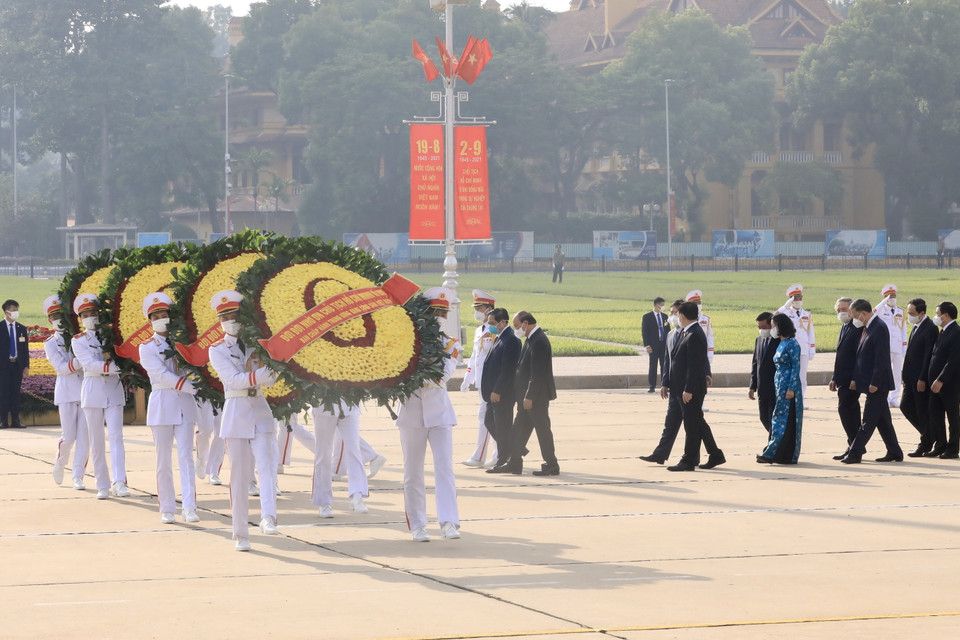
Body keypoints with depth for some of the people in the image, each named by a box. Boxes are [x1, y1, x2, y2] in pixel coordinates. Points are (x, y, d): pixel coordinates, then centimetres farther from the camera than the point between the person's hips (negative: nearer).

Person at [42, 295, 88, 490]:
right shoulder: (50, 344, 5)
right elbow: (61, 367, -8)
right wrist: (81, 361, -22)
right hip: (66, 394, -2)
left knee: (84, 437, -3)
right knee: (68, 437, -3)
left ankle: (78, 477, 2)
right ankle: (60, 463, 27)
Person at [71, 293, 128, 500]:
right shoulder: (78, 341, 3)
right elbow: (91, 365, -11)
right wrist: (115, 367, -21)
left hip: (114, 391, 1)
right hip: (93, 392, -1)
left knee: (116, 436, -12)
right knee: (96, 441, 2)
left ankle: (119, 483, -21)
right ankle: (102, 486, 9)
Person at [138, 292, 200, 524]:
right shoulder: (146, 347, 2)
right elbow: (162, 375, -9)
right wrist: (191, 386, -17)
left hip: (185, 404, 2)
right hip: (161, 405, -2)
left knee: (186, 457, -7)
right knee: (164, 461, 2)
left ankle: (189, 507, -13)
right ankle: (167, 509, 8)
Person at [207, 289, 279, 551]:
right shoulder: (217, 350, 3)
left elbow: (270, 380, 2)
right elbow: (234, 380, -11)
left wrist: (252, 370, -16)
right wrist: (262, 372, -17)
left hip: (260, 413, 2)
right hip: (236, 414, -2)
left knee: (266, 466, -18)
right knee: (239, 475, 0)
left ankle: (268, 519, -33)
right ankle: (241, 534, 5)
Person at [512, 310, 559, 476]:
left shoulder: (539, 341, -19)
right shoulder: (532, 339, 13)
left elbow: (537, 373, -23)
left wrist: (529, 397, -22)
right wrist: (523, 396, 17)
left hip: (537, 395, -10)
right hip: (528, 396, 10)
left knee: (542, 429, -2)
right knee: (520, 429, 12)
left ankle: (552, 466, 5)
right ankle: (514, 464, 17)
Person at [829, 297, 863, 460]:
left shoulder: (859, 328, -14)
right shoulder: (844, 327, 17)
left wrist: (855, 379, -22)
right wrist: (835, 378, 19)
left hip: (852, 379, -10)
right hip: (843, 378, 10)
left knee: (844, 409, -12)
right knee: (852, 410, 11)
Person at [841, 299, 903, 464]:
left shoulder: (879, 328, -16)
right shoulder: (868, 328, 13)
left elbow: (881, 359, -21)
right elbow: (861, 356, 18)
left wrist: (874, 383, -22)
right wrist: (856, 379, 14)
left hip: (876, 384, -10)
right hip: (870, 383, 10)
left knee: (868, 421, -6)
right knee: (882, 420, 13)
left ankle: (855, 453, -6)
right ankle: (894, 452, 18)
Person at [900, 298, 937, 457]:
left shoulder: (930, 329, -15)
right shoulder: (916, 327, 14)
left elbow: (929, 355, -19)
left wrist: (922, 379, -20)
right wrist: (905, 373, 15)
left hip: (921, 378, -10)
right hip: (911, 378, 10)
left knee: (923, 411, -1)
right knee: (906, 407, 10)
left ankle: (925, 445, 10)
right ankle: (929, 436, 24)